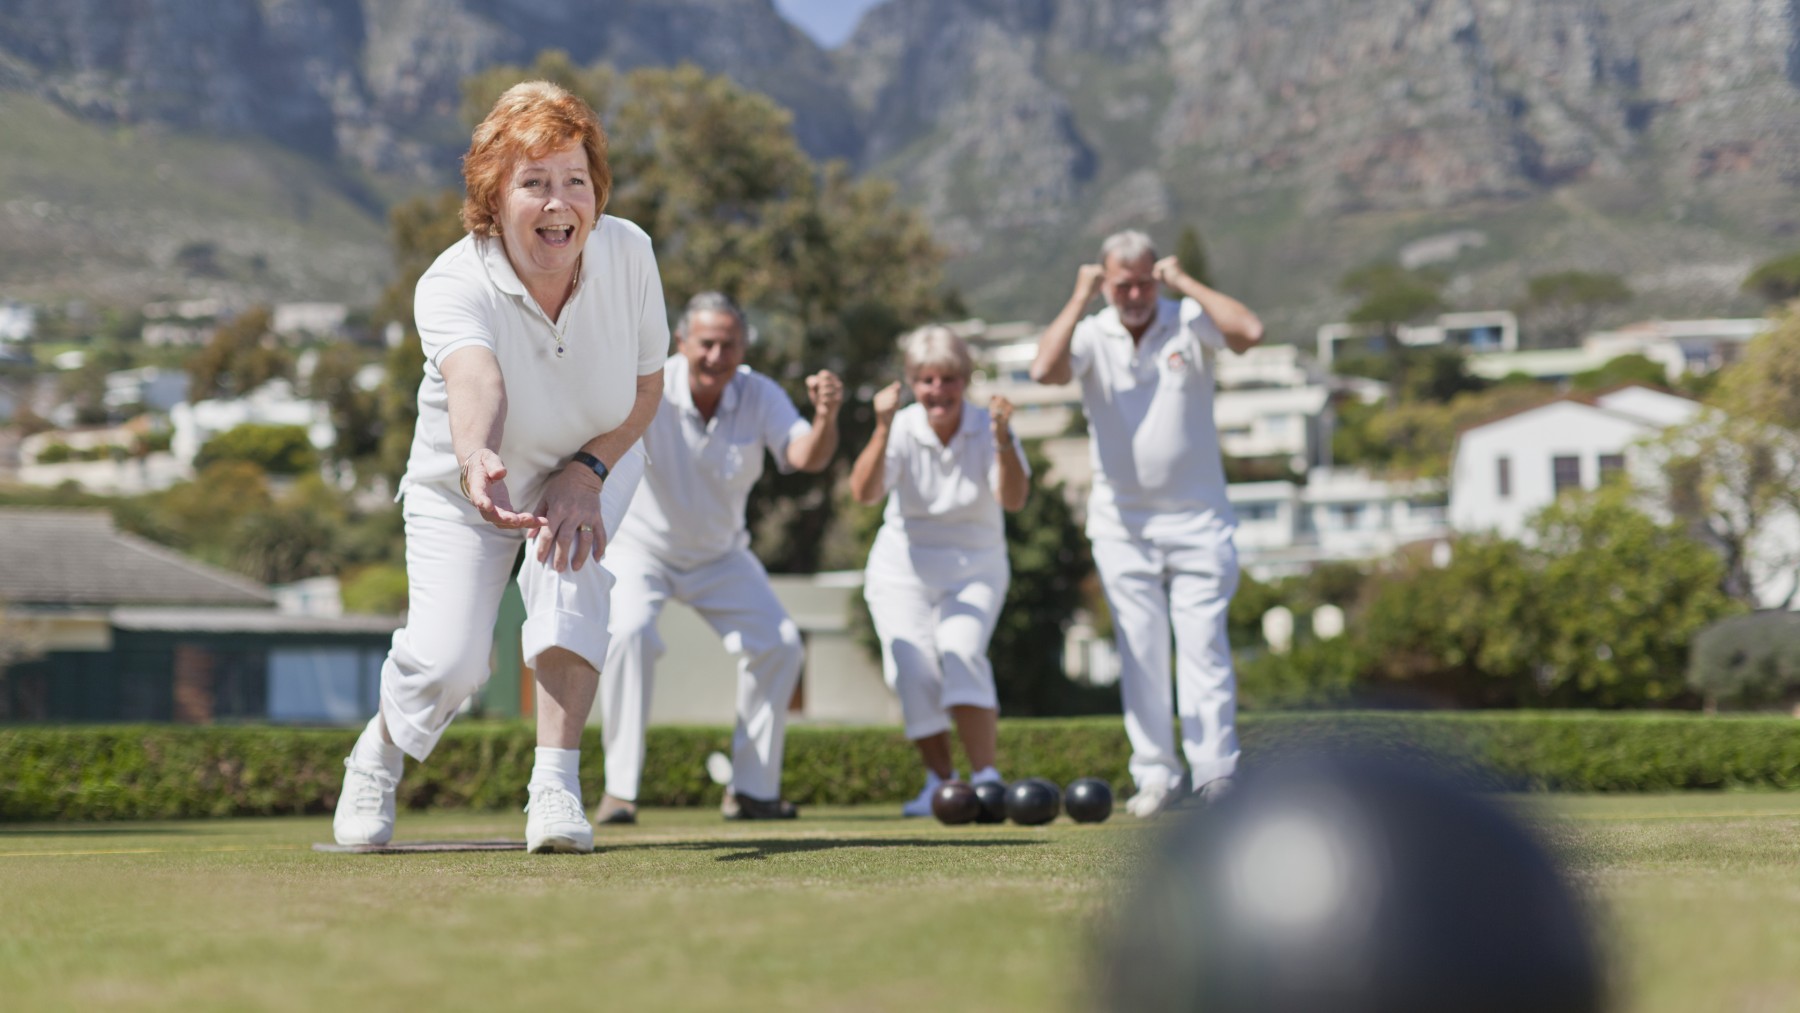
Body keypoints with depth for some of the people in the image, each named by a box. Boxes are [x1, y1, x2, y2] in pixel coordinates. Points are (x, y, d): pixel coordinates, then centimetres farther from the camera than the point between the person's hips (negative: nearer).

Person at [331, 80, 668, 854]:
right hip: (464, 487, -2)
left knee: (566, 560, -31)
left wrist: (587, 470, -23)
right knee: (448, 662, -14)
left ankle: (556, 784, -25)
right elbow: (475, 378, -57)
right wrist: (475, 461, -78)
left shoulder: (627, 253, -23)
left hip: (593, 462, 2)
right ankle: (380, 752, 22)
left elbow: (646, 383, -8)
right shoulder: (452, 287, -34)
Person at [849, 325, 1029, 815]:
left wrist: (1003, 439, -39)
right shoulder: (902, 430, -12)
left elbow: (1013, 498, -25)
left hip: (974, 568, -1)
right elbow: (863, 493, -27)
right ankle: (939, 780, 3)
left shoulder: (986, 428, -11)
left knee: (961, 650, -24)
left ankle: (986, 777, -20)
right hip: (903, 567, 1)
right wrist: (882, 431, -40)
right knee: (914, 667, -15)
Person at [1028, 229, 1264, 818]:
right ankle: (1156, 774, 8)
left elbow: (1250, 332, -21)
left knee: (1203, 642, -6)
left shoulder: (1189, 323, -2)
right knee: (1140, 651, 2)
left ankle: (1215, 772, -6)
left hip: (1195, 518, -1)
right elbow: (1045, 370, -19)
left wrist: (1184, 282, -13)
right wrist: (1079, 300, -13)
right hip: (1122, 521, 1)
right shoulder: (1091, 334, 0)